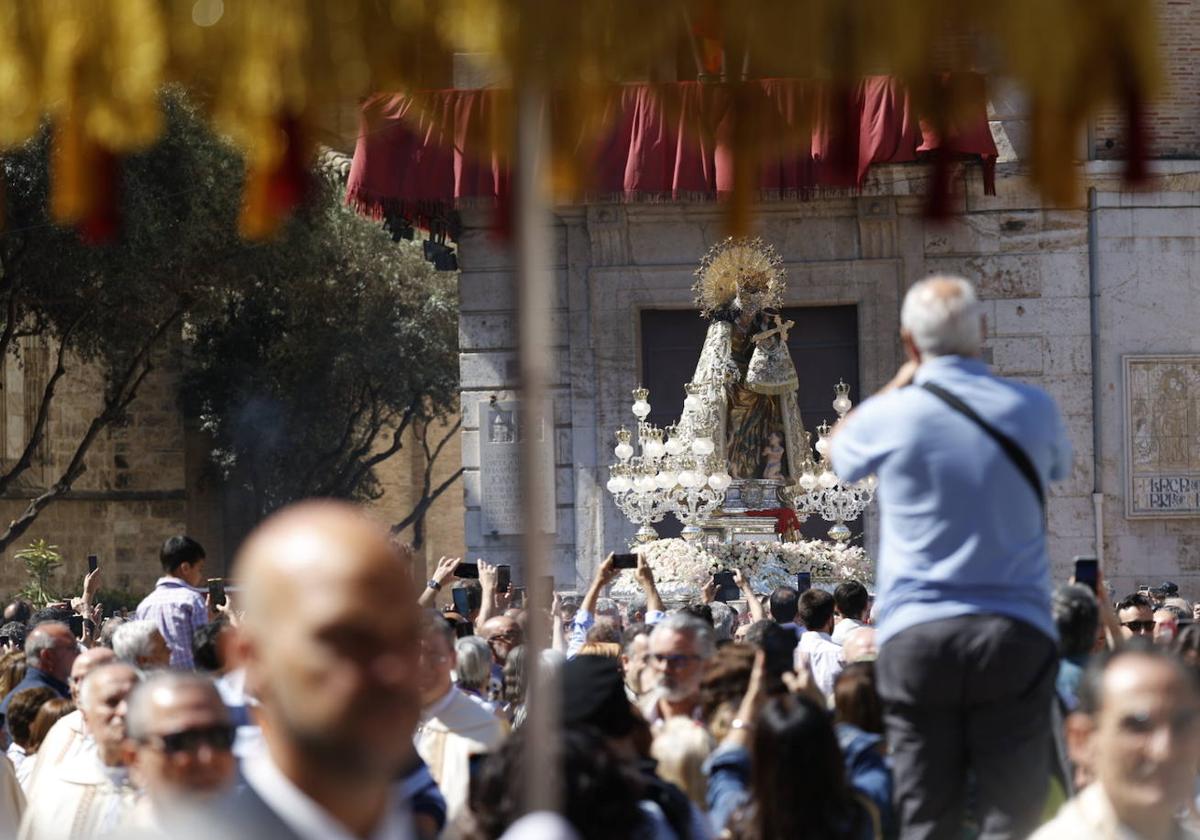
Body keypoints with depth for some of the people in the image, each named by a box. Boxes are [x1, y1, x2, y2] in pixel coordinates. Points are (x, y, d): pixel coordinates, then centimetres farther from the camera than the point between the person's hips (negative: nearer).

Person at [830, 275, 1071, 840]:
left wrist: (900, 383, 26)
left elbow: (839, 448, 20)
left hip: (916, 637, -1)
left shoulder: (891, 415, -4)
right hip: (1015, 633, 1)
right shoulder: (1032, 408, 1)